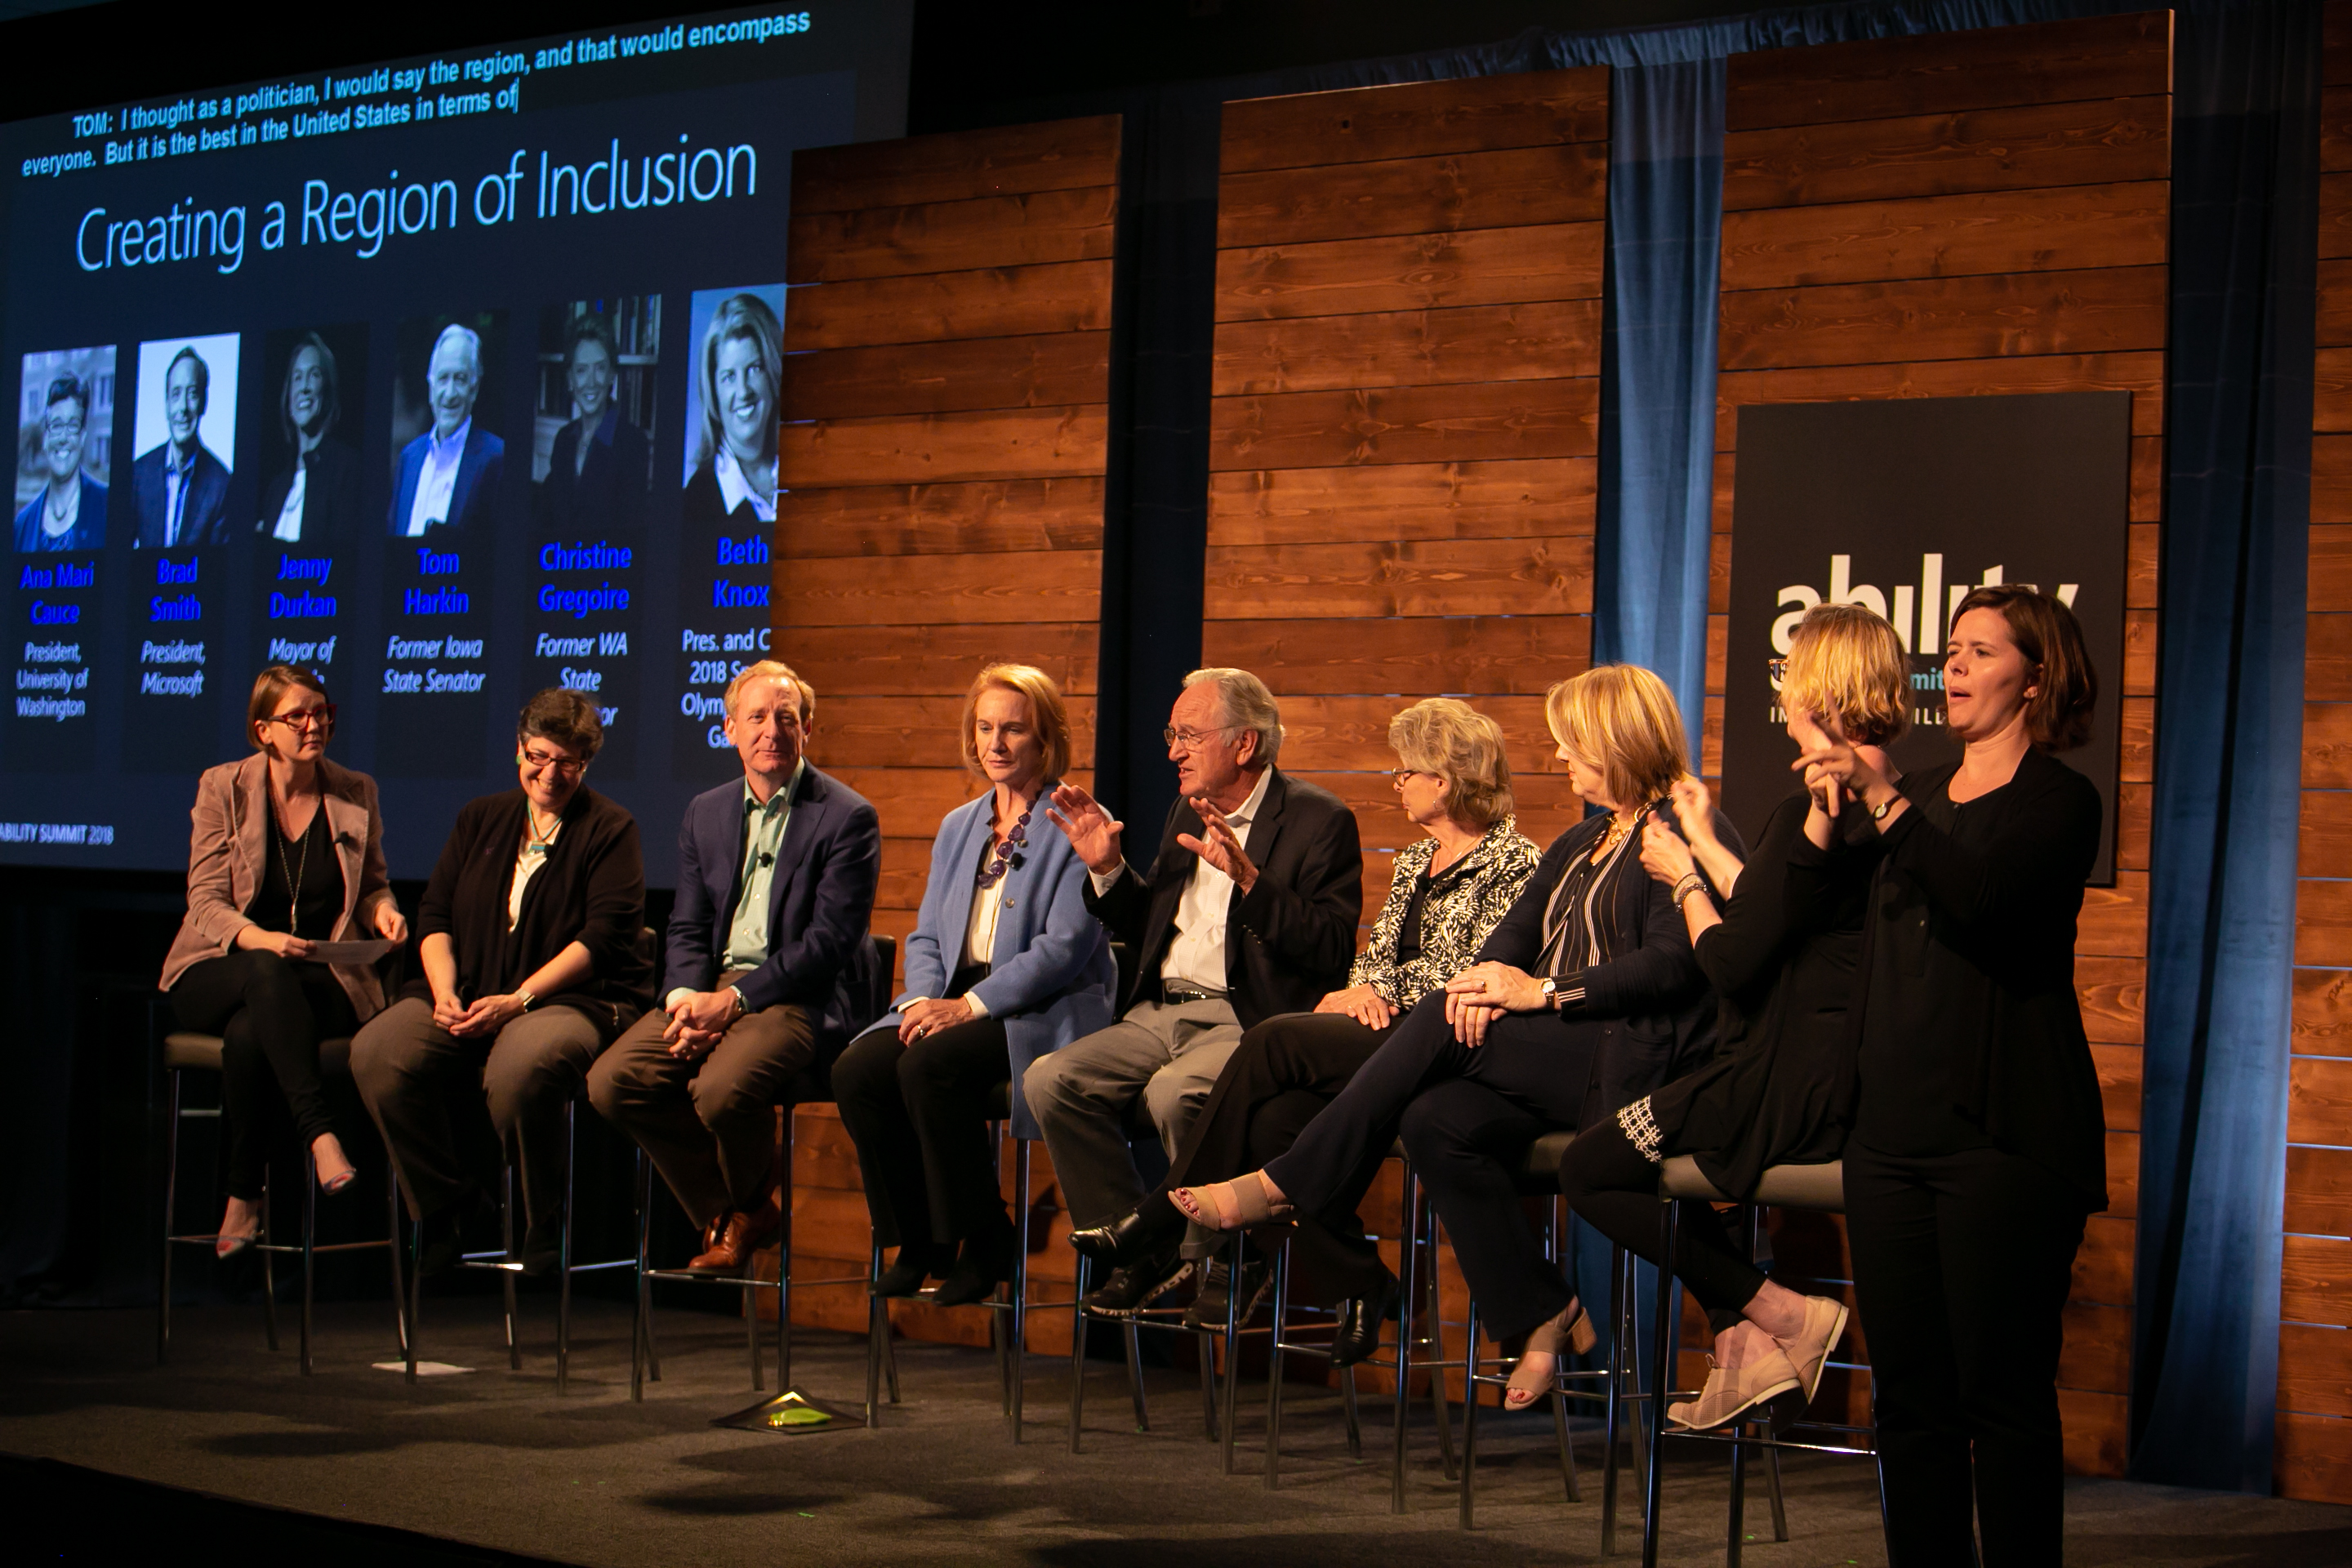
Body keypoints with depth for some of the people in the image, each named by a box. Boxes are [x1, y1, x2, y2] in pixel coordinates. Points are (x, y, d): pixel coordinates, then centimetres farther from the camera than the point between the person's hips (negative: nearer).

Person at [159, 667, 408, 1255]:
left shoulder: (356, 794, 7)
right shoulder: (222, 788, 1)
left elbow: (371, 884, 19)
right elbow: (205, 902, -5)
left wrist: (384, 909, -6)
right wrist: (259, 939, -25)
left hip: (325, 979, 1)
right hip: (217, 974, 0)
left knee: (249, 1033, -35)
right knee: (265, 973, -39)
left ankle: (244, 1200, -26)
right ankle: (321, 1135, -46)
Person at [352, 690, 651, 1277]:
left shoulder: (610, 830, 4)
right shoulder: (480, 820, 20)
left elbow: (604, 937, -8)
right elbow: (435, 915, 14)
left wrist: (518, 999, -17)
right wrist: (444, 992, -7)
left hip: (576, 999, -5)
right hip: (470, 993, 5)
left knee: (519, 1068, -39)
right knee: (376, 1053, -23)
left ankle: (545, 1226, -13)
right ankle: (446, 1207, -5)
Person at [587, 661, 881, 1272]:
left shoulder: (847, 818, -4)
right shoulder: (705, 813, 16)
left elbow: (830, 940, -12)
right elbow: (688, 928, 14)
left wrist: (733, 1001, -18)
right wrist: (686, 997, -9)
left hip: (802, 997, -6)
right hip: (711, 987, 6)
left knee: (721, 1089, -33)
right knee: (611, 1083, -17)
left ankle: (750, 1206, 2)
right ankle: (724, 1214, 3)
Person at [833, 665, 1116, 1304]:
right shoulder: (958, 826, 20)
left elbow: (1064, 947, -13)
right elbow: (926, 935, 18)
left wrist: (970, 1005, -19)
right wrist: (924, 999, -5)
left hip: (1043, 1013, -6)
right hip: (951, 1004, 7)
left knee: (929, 1066, -33)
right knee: (857, 1071, -21)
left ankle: (984, 1242, -17)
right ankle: (918, 1242, -7)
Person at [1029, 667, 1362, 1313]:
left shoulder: (1319, 820, -5)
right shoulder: (1187, 812, 18)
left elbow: (1331, 950, -17)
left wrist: (1247, 875, -25)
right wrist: (1106, 868, 10)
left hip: (1252, 1020, -7)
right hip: (1162, 1013, 7)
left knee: (1175, 1091, -35)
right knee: (1049, 1080, -14)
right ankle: (1143, 1254, -3)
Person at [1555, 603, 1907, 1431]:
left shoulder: (1812, 813, -19)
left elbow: (1732, 963, -17)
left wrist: (1682, 879, 1)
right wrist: (1702, 844, 34)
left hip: (1799, 1082, -10)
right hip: (1846, 1075, 10)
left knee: (1589, 1169, 3)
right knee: (1643, 1149, 27)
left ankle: (1781, 1315, 1)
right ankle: (1744, 1342, 15)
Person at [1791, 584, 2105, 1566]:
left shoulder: (2060, 800, -1)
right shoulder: (1922, 794, 19)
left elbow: (1980, 898, -21)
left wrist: (1880, 800, -23)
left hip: (2003, 1133, -7)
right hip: (1894, 1124, 7)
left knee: (2004, 1392, -6)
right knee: (1908, 1391, 7)